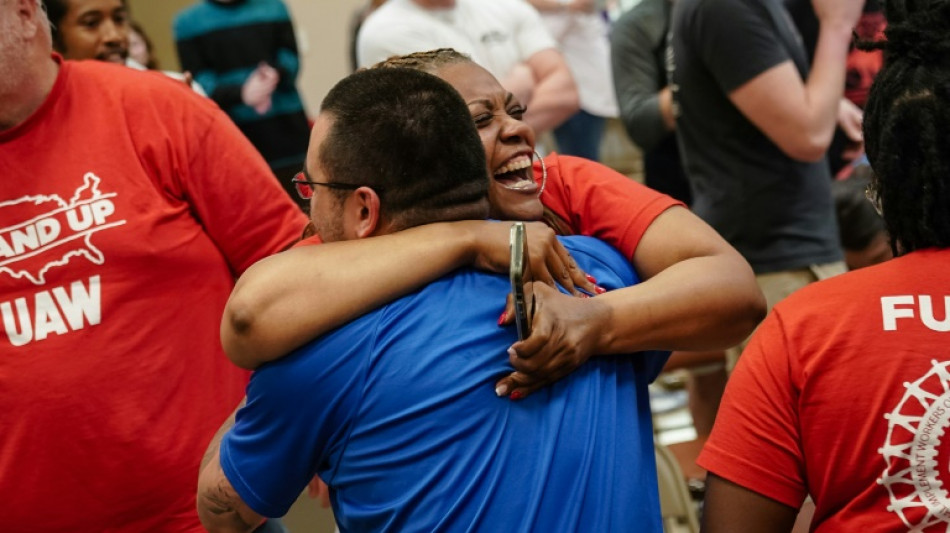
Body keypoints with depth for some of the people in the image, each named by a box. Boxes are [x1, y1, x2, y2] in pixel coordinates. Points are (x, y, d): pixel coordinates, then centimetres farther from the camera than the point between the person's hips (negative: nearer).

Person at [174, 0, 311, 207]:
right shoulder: (188, 22, 3)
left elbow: (291, 59, 5)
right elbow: (198, 83, -5)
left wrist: (276, 74, -20)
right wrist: (241, 93, -24)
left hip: (286, 127, 2)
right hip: (234, 133, -2)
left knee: (302, 205, 3)